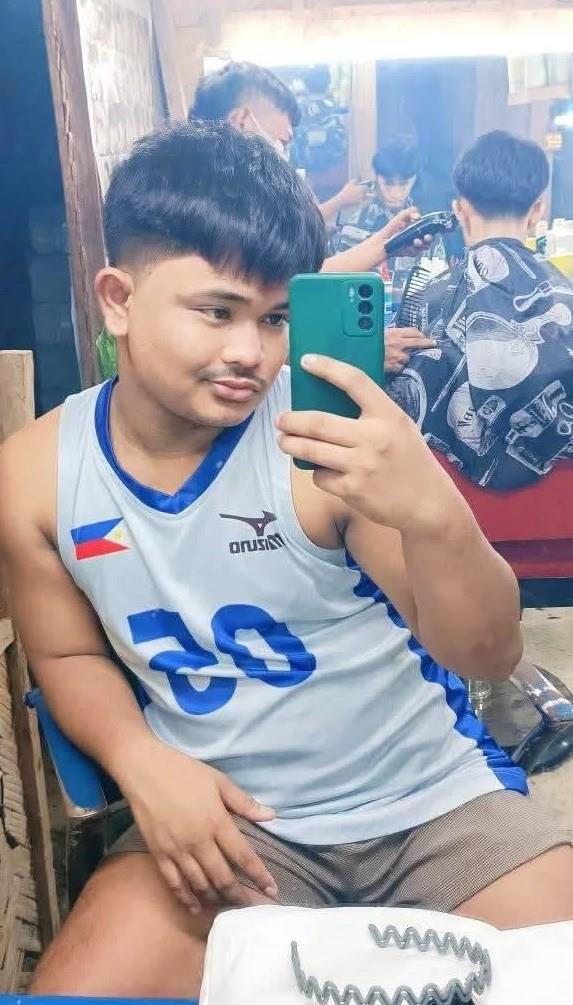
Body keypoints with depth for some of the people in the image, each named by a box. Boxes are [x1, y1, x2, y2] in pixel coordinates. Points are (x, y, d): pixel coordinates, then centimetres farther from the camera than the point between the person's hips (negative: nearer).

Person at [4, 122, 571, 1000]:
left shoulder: (325, 439, -19)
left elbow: (490, 655, -19)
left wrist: (435, 515, -40)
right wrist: (141, 760, -12)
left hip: (436, 797, -1)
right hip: (229, 817, 2)